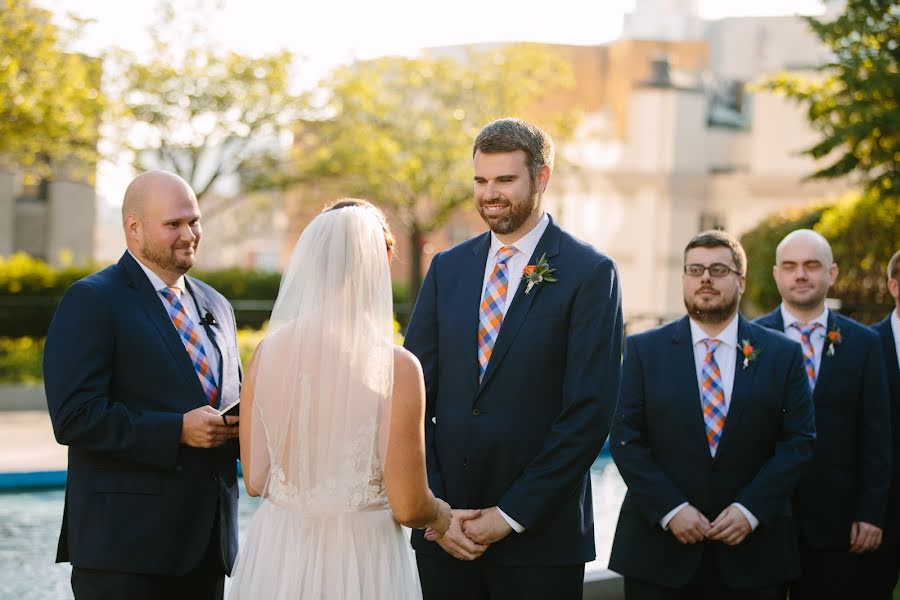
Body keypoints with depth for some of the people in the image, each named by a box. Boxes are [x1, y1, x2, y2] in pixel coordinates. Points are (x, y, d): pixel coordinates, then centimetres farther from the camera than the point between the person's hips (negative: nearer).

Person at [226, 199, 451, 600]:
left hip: (276, 560, 4)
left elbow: (255, 480, 3)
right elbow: (409, 507, -14)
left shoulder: (267, 353, -5)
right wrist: (441, 516, 8)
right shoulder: (396, 368, -17)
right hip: (361, 563, -4)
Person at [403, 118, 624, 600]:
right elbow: (413, 396, 6)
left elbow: (588, 414, -10)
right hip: (443, 532, 4)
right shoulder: (448, 268, 9)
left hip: (539, 540, -4)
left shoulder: (589, 274, -4)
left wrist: (511, 516, -12)